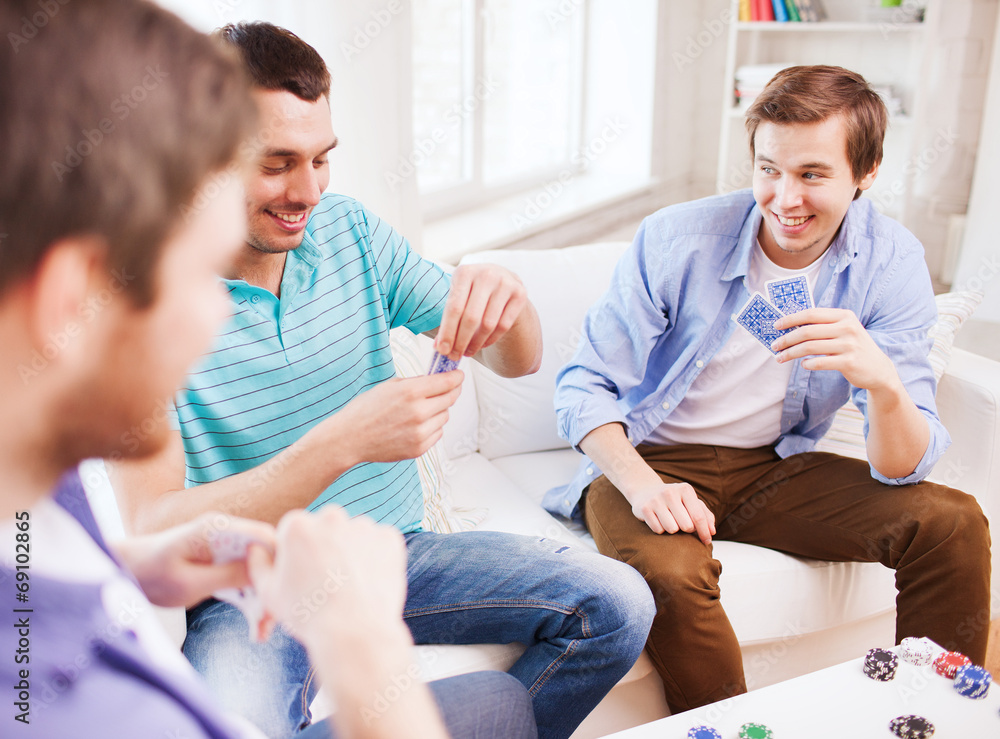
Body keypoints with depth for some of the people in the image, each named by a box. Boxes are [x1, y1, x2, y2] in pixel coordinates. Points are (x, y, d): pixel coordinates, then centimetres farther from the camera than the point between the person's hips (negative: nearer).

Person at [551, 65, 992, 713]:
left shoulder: (891, 264, -8)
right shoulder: (674, 240, -15)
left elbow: (903, 470, -12)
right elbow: (584, 385, -10)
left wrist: (882, 381, -36)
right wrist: (640, 482, -30)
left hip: (777, 467, 3)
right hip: (653, 463, -2)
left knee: (954, 524, -14)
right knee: (670, 574, -34)